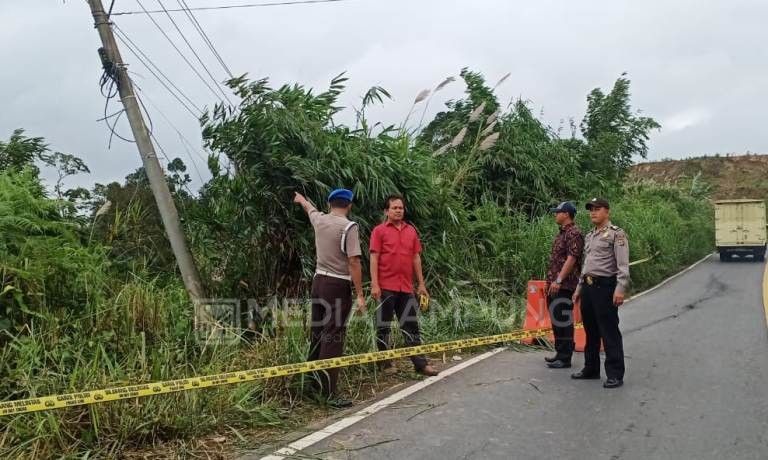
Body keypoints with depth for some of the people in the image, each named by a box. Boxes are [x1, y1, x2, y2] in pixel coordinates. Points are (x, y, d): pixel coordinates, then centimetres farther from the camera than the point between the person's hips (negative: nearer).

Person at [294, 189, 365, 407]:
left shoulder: (319, 220, 6)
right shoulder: (349, 227, -13)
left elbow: (310, 209, 31)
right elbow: (354, 262, -17)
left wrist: (302, 199, 54)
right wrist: (360, 295, -14)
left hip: (319, 281, 7)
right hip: (338, 286, -7)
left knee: (317, 333, 14)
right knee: (333, 338, -7)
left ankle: (313, 382, 23)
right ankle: (329, 392, -7)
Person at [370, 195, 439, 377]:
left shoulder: (411, 231, 13)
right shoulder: (379, 231, -1)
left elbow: (416, 258, 15)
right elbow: (374, 258, -6)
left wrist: (421, 284, 12)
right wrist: (374, 284, -13)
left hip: (406, 288, 5)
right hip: (386, 287, -4)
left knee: (411, 326, 6)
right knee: (383, 327, 4)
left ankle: (421, 364, 8)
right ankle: (385, 363, 12)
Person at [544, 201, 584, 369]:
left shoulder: (574, 233, -14)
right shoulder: (562, 233, 17)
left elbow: (571, 259, -21)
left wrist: (559, 280, -25)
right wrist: (550, 280, 20)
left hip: (564, 285, -10)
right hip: (555, 284, 10)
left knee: (563, 320, -6)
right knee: (556, 319, 14)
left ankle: (565, 358, -1)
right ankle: (560, 353, 23)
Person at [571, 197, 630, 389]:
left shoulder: (616, 234, -7)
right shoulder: (589, 236, 18)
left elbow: (623, 264, -15)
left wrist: (620, 288, -24)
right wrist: (579, 287, 23)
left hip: (605, 286, -8)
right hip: (588, 287, 8)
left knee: (609, 332, -6)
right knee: (591, 331, 14)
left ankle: (615, 374, -1)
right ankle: (591, 369, 25)